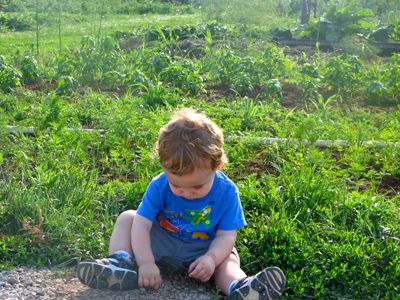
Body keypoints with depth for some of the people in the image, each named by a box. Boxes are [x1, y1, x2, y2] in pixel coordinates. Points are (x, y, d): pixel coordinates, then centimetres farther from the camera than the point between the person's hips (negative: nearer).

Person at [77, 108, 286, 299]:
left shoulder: (226, 191, -21)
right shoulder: (159, 186, -19)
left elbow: (226, 235, -18)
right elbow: (142, 224, -23)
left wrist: (211, 258, -38)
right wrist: (145, 262, -35)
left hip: (204, 249, -1)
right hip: (161, 241, 2)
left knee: (228, 261, -27)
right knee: (127, 218, -11)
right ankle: (121, 263, -30)